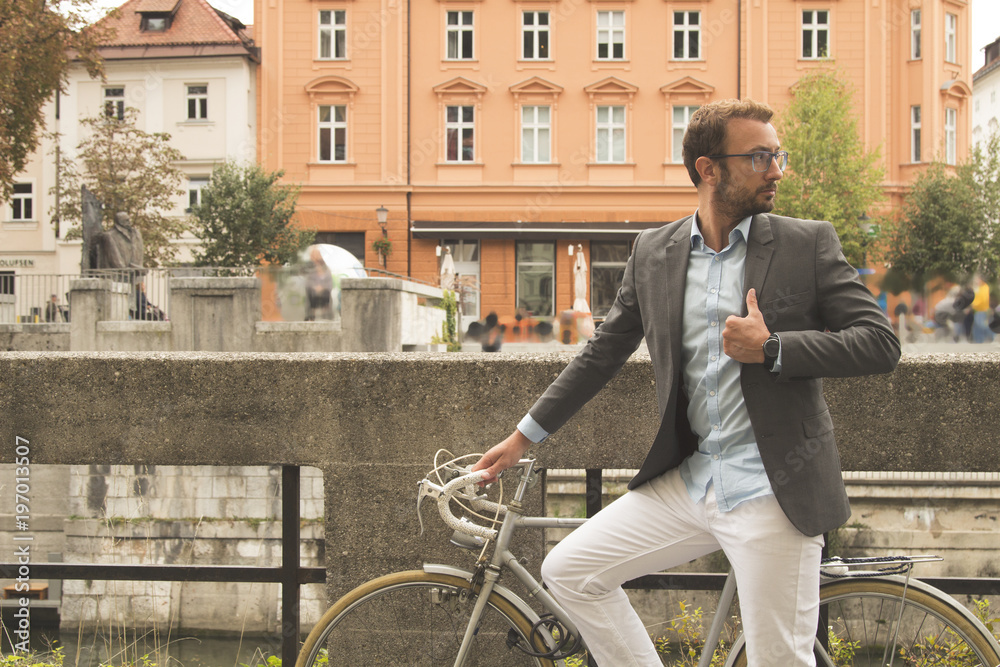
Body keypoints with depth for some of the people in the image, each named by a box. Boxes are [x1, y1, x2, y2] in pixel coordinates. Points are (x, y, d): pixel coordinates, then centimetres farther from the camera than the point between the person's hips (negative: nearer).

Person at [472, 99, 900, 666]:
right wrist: (524, 437, 17)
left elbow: (882, 343, -5)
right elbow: (602, 354, 15)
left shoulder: (809, 244, -3)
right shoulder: (653, 252, 7)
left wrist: (772, 349, -16)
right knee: (569, 571, 3)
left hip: (773, 493, -4)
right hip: (689, 483, 4)